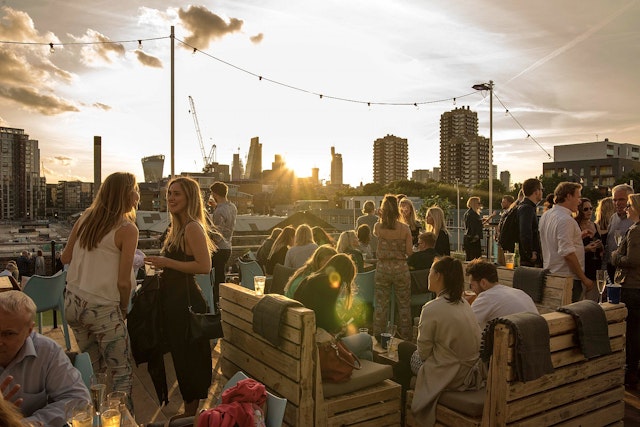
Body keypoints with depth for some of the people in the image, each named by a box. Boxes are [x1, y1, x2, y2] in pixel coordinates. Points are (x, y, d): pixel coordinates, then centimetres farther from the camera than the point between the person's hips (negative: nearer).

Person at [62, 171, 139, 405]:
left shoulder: (86, 217, 4)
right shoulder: (127, 229, -14)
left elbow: (66, 257, 13)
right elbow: (123, 281, -14)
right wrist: (124, 309, 2)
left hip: (73, 303, 7)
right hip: (102, 308, -7)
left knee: (94, 370, 21)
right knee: (122, 374, 6)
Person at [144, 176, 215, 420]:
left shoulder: (193, 227, -18)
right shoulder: (178, 227, 12)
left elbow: (204, 266, -25)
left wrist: (168, 263, -21)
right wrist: (161, 264, 6)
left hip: (186, 300, -10)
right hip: (174, 299, 10)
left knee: (188, 358, 4)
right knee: (180, 356, 19)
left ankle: (191, 414, 21)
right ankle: (189, 412, 34)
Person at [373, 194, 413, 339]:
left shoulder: (378, 227, -7)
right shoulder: (405, 228, -10)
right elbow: (410, 252, -7)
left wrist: (382, 219, 13)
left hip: (382, 268, 1)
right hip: (401, 268, -1)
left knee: (381, 304, 11)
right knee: (404, 305, 12)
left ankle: (378, 336, 19)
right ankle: (405, 337, 20)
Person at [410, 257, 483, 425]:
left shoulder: (432, 309, -21)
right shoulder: (464, 304, 1)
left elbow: (424, 351, -12)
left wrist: (418, 354, 11)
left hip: (449, 376, -7)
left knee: (414, 357, 16)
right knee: (417, 355, 22)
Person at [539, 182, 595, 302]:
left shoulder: (546, 216, 12)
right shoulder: (565, 220, -17)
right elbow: (567, 253, -22)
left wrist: (578, 236, 23)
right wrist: (584, 279, -17)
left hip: (550, 274, 9)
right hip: (568, 278, -9)